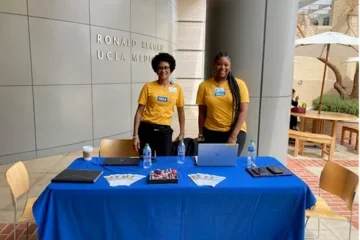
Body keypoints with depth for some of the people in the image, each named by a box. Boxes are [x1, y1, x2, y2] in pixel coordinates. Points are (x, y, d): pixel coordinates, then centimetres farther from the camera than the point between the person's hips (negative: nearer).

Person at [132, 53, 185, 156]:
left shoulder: (177, 88, 4)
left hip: (165, 130, 2)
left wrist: (182, 133, 11)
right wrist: (135, 135, -5)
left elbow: (181, 112, 13)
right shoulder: (148, 87, -2)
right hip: (147, 129, -1)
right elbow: (139, 112, -1)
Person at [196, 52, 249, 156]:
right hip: (211, 133, 1)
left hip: (236, 132, -1)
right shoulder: (204, 85, 0)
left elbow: (243, 111, -6)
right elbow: (202, 113, 5)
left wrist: (233, 136, -12)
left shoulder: (239, 84, -3)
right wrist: (201, 134, 5)